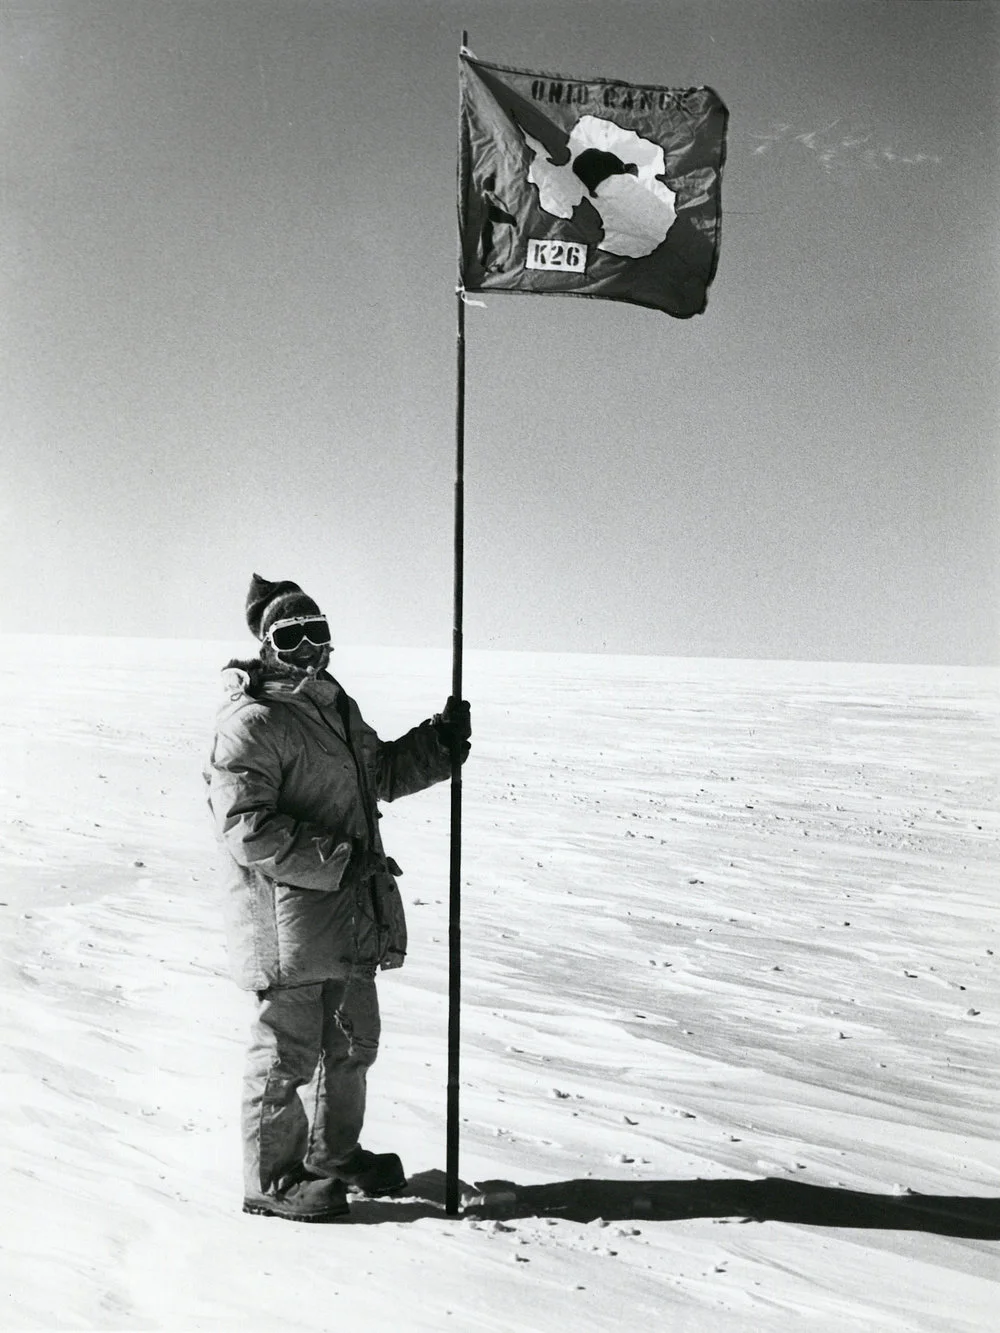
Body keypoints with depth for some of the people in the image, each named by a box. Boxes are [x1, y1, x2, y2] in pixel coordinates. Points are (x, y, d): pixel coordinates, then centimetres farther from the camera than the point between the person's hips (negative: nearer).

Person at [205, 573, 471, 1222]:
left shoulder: (336, 706, 13)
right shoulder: (251, 723, -17)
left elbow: (381, 772, 25)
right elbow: (246, 829, -24)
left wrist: (438, 742, 9)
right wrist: (337, 860, -25)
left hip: (350, 921, 9)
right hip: (287, 924, -9)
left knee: (352, 1042, 21)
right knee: (288, 1053, 4)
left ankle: (335, 1154, 41)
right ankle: (273, 1179, 23)